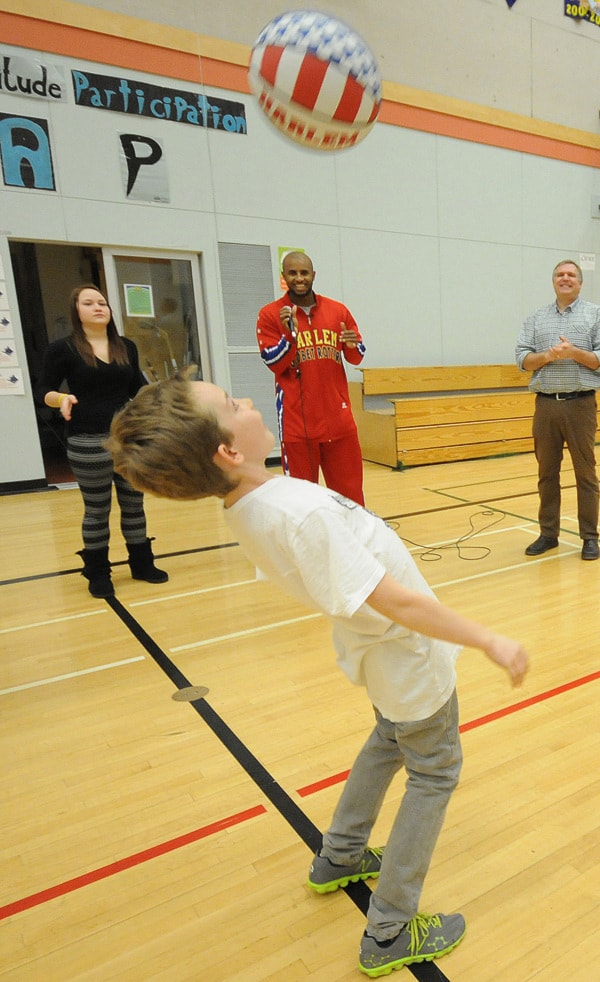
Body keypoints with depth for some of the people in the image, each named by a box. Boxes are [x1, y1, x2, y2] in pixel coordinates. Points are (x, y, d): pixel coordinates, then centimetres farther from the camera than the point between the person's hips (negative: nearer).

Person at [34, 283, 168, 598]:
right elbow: (42, 390, -2)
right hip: (88, 444, -4)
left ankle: (142, 563, 28)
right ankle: (97, 573, 23)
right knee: (96, 510, 7)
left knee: (134, 504, 12)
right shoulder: (63, 348, -3)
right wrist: (62, 398, -21)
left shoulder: (126, 347, 9)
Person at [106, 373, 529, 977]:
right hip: (410, 655, -8)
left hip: (377, 649, 8)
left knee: (388, 742, 32)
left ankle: (338, 859, 50)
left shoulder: (247, 508, -10)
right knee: (434, 772, 16)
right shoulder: (302, 511, -37)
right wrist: (490, 641, -22)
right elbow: (395, 600, -33)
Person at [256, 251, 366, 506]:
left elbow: (356, 358, 12)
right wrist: (290, 333, -21)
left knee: (350, 489, 10)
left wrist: (353, 345, -10)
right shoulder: (270, 314, -2)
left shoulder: (338, 311, 7)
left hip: (339, 417, 3)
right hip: (297, 420, -3)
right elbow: (274, 364, -7)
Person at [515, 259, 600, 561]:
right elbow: (522, 358, 4)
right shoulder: (536, 318, 12)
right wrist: (548, 355, -13)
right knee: (547, 472, 7)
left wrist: (575, 353, -16)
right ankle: (548, 533, 18)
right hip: (545, 403, 2)